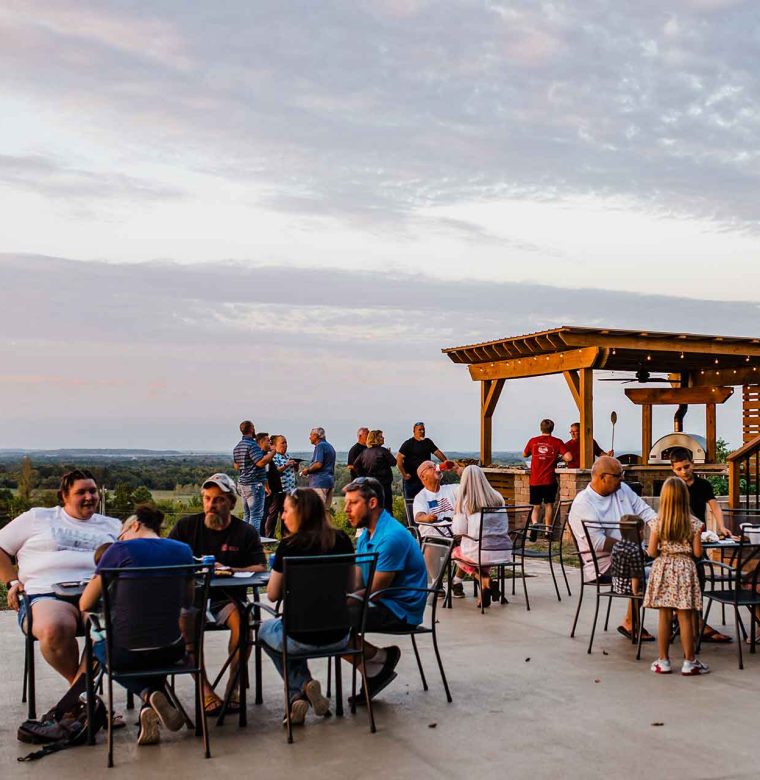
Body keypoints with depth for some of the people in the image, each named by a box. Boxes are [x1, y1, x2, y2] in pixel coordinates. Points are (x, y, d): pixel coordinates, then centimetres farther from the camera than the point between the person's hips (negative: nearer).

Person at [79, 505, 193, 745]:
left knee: (97, 645, 33)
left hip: (126, 653, -3)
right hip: (172, 652, 4)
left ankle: (149, 694, 6)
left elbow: (85, 604, 0)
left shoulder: (121, 550, -5)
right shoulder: (183, 550, 5)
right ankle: (152, 707, 16)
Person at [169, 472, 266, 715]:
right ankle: (205, 690, -21)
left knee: (243, 621, -31)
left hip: (227, 598, 0)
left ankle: (233, 685, -14)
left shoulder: (246, 532, 5)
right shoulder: (186, 526, 9)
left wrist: (228, 570, -21)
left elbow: (260, 568, -6)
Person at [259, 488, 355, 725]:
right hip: (339, 636, 5)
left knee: (265, 631, 31)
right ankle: (305, 689, 17)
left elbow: (272, 595, -6)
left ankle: (298, 694, 12)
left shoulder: (289, 546, -15)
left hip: (300, 638, -5)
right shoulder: (342, 541, -2)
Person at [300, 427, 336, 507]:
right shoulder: (330, 446, 19)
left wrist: (307, 470, -5)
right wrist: (309, 469, 21)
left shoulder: (320, 446, -9)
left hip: (320, 481, -9)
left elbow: (318, 464, -19)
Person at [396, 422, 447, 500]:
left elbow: (438, 453, 15)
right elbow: (399, 458, -12)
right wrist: (404, 474, -14)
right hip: (412, 479, -5)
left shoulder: (428, 442, 12)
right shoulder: (408, 443, -6)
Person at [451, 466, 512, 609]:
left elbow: (459, 531, -6)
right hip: (504, 552, 5)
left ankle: (485, 581, 5)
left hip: (481, 552, -4)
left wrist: (455, 521, 16)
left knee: (456, 552, 27)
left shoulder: (465, 501, -5)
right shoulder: (497, 497, 8)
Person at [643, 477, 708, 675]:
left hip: (663, 570, 1)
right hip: (685, 571, -1)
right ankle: (689, 661, 10)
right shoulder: (694, 523, -6)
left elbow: (651, 551, -5)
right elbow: (697, 553, -5)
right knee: (685, 618, 4)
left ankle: (663, 661, 12)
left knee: (664, 617, 6)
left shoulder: (658, 523, -5)